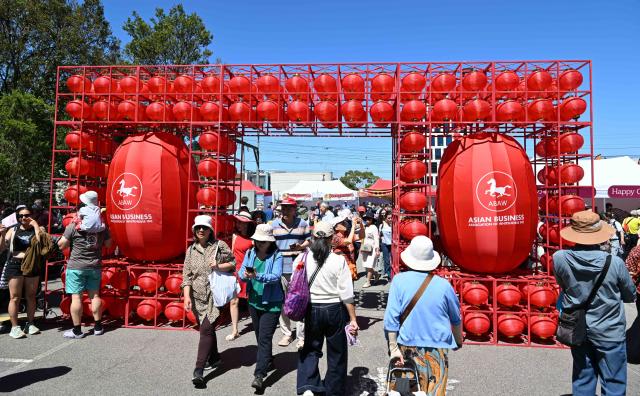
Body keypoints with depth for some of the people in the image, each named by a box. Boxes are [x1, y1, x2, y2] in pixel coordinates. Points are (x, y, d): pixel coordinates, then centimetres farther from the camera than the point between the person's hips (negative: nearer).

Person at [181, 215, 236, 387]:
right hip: (197, 297, 4)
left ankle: (199, 370, -9)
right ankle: (215, 358, 37)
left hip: (214, 296, -4)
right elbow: (186, 276, 5)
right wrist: (187, 297, -4)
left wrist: (218, 266, -15)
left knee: (206, 329, -11)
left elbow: (233, 264, 4)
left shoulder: (219, 246, -3)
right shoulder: (191, 250, 7)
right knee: (207, 329, 17)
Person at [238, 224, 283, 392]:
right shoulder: (250, 253, 2)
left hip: (271, 303, -6)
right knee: (259, 336, 20)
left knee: (265, 338, -8)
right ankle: (268, 362, 41)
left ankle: (259, 375, -5)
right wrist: (245, 275, -24)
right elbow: (241, 272, -1)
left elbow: (276, 276, -24)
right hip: (254, 301, 6)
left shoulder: (276, 256, -13)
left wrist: (258, 276, -37)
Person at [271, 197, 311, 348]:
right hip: (280, 266, 2)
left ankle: (301, 336, 12)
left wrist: (300, 246, -12)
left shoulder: (302, 223, 2)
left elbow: (308, 240, 7)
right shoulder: (274, 224, 6)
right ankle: (286, 333, 24)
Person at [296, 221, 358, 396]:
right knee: (336, 353, 16)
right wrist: (353, 319, -4)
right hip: (334, 310, -1)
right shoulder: (338, 261, -14)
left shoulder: (301, 259, -7)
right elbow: (346, 294, -12)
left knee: (309, 350, 19)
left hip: (310, 310, 2)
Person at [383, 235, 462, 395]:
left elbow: (391, 317, -13)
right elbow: (456, 319, 6)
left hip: (408, 345, 1)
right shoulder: (443, 285, -9)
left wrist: (393, 348, -6)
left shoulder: (399, 280, -12)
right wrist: (459, 340, 24)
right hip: (437, 347, -1)